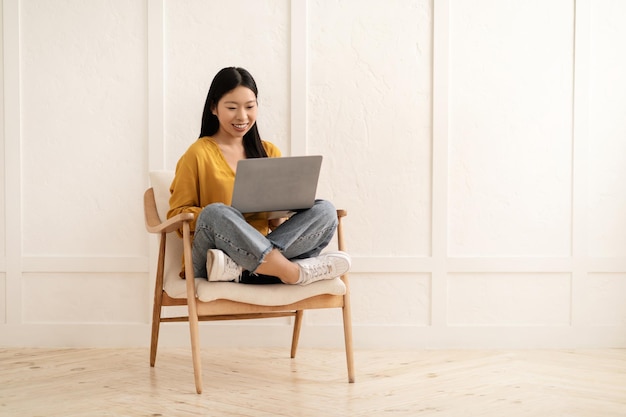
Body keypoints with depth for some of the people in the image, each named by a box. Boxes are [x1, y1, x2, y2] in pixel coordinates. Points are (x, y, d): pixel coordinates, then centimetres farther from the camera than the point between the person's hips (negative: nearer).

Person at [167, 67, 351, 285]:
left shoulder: (269, 152, 16)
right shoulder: (198, 154, 3)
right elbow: (177, 213, 2)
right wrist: (223, 219, -15)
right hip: (209, 264, -4)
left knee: (324, 210, -18)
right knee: (215, 213, -37)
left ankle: (239, 268, -33)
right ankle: (297, 273, -31)